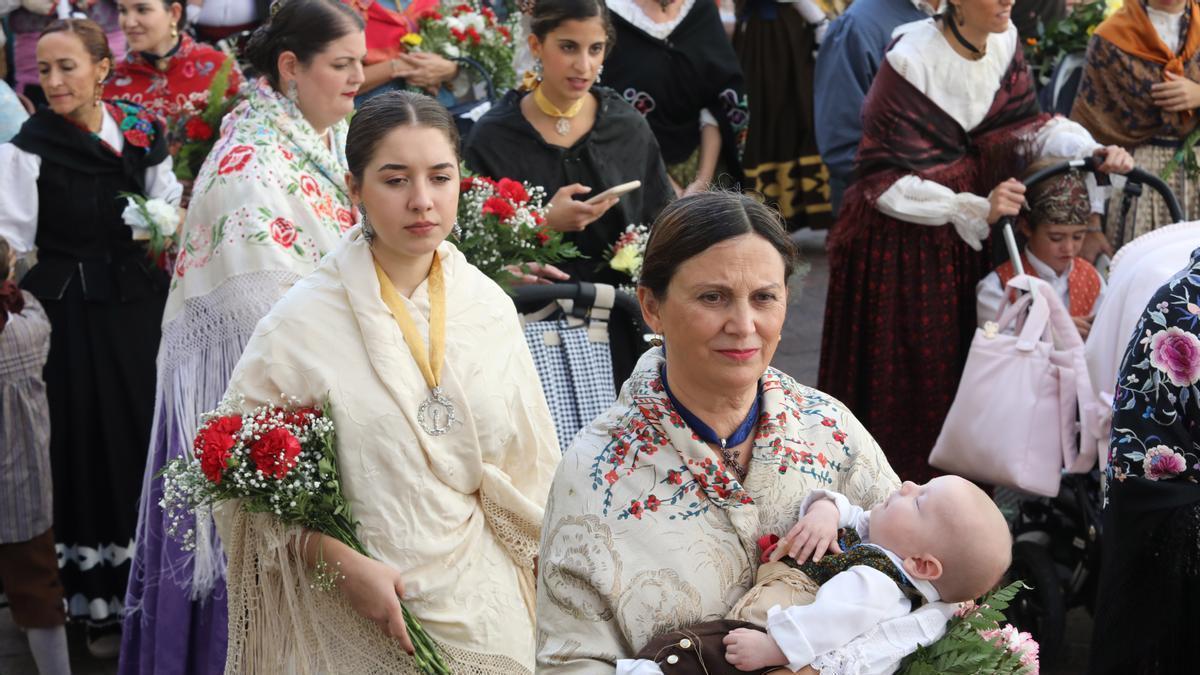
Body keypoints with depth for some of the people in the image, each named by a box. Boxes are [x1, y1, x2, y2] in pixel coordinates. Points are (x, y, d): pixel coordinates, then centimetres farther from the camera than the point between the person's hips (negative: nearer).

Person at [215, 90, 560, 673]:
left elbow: (526, 468, 7)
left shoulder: (489, 307, 0)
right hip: (350, 613, -3)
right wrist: (345, 564, -17)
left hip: (479, 600, 3)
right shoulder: (303, 320, -12)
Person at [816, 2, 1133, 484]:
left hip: (969, 230, 6)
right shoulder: (912, 62, -23)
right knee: (908, 367, -1)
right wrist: (977, 209, -32)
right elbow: (887, 182, -21)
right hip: (904, 235, -6)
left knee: (968, 354, 9)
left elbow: (1023, 123, 2)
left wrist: (1092, 152, -16)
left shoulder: (1004, 40, -5)